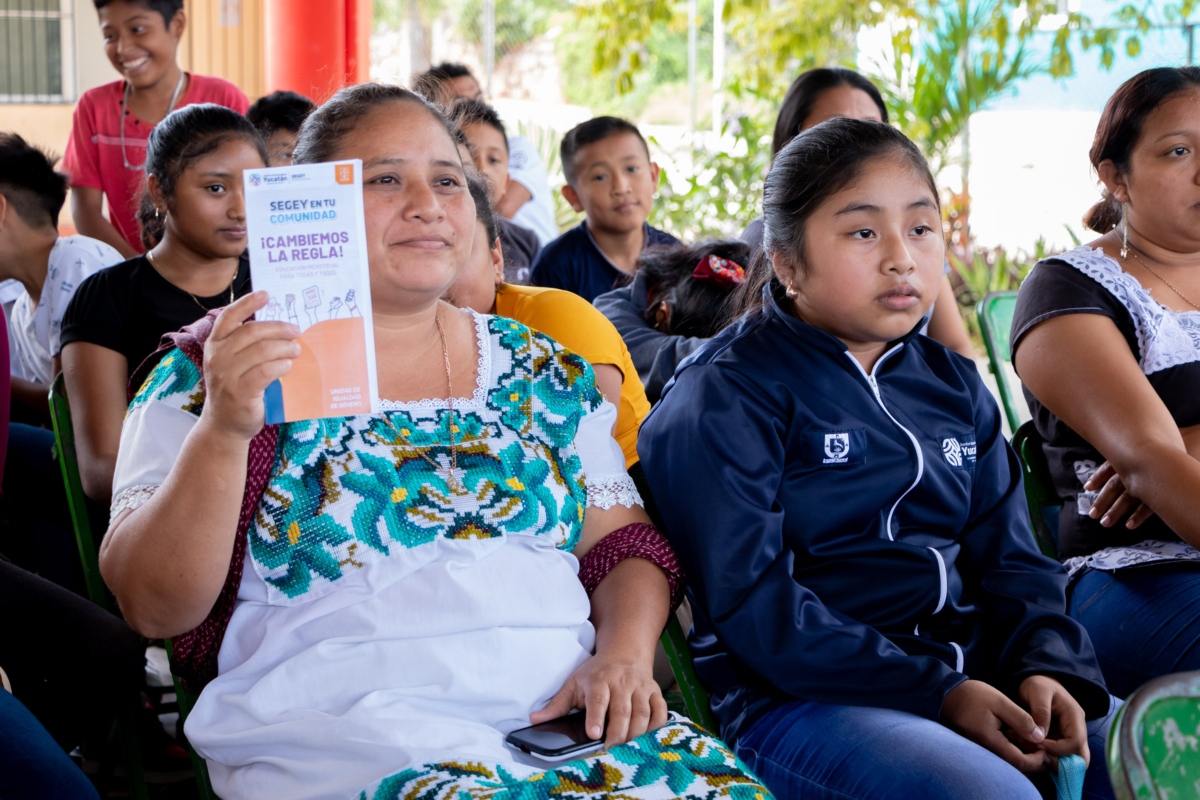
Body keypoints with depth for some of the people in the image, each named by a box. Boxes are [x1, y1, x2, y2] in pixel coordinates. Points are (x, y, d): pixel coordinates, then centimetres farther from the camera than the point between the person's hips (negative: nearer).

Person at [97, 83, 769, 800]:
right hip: (342, 728, -4)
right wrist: (222, 429, -20)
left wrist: (623, 654, -5)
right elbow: (155, 607, -4)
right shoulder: (220, 365, 5)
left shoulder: (542, 370, 17)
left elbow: (625, 545, 16)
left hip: (566, 710, 5)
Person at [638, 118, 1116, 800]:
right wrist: (934, 692, -18)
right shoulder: (724, 395, -6)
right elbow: (749, 603, -14)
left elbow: (1011, 557, 16)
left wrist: (1047, 667, -6)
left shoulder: (955, 386, 17)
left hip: (973, 675, 7)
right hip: (796, 695, -7)